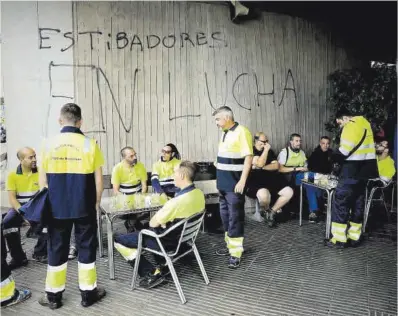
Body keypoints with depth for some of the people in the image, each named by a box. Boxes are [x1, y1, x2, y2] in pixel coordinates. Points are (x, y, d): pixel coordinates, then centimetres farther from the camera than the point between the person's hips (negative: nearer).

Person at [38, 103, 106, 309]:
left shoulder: (48, 145, -3)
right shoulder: (90, 145, -8)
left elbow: (43, 181, 2)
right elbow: (98, 181, -5)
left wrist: (47, 205, 16)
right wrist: (96, 203, 9)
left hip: (56, 208, 2)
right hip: (84, 208, -2)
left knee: (57, 250, 14)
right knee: (86, 249, 11)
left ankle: (53, 296, 27)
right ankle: (88, 293, 22)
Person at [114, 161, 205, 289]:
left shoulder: (176, 201, -33)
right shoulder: (199, 194, -8)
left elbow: (152, 223, -20)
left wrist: (156, 217, 2)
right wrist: (161, 216, 3)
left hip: (169, 242, -8)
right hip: (184, 236, 8)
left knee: (118, 240, 1)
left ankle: (152, 273, 0)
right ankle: (162, 265, 23)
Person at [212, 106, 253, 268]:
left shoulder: (241, 132, -14)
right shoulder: (225, 133, 13)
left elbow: (248, 157, -18)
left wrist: (242, 181, -22)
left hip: (234, 185, -9)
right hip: (224, 183, 9)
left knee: (235, 217, -2)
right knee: (225, 215, 16)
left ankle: (236, 252, 8)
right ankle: (230, 245, 30)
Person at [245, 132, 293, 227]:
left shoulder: (270, 151, 17)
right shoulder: (251, 151, -2)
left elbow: (276, 166, 4)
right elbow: (259, 164, -18)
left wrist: (262, 168, -10)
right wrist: (265, 150, -12)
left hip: (272, 179, 6)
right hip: (256, 181, -6)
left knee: (289, 192, -13)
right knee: (264, 194, -38)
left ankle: (272, 211, 4)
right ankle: (267, 210, 0)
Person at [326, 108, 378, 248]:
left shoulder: (351, 125, -12)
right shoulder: (363, 123, 18)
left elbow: (345, 149, -18)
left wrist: (334, 157, 1)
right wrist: (340, 156, 11)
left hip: (353, 169, -10)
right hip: (364, 168, 10)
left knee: (341, 201, -4)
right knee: (358, 203, 12)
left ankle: (339, 239, -1)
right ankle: (354, 237, 18)